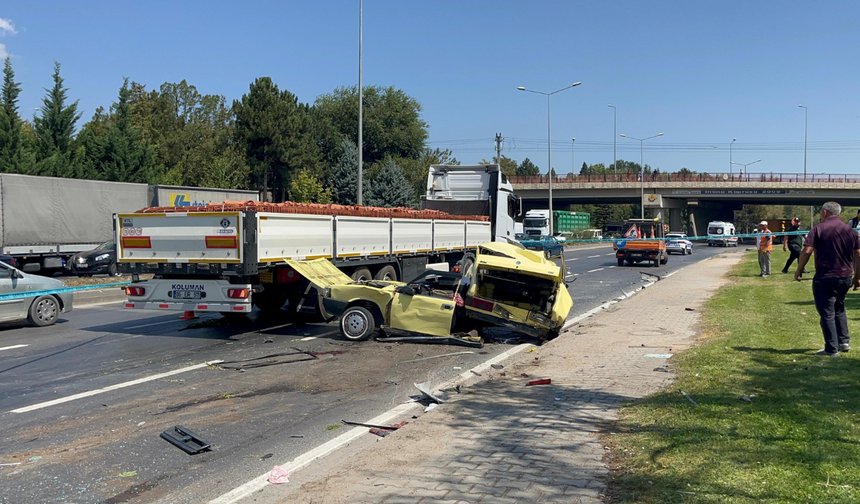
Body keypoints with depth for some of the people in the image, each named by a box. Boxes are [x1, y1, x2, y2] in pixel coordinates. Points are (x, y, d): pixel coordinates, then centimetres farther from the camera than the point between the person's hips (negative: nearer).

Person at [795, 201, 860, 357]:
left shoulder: (818, 229, -8)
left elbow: (807, 251, -16)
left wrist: (799, 270, -4)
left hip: (824, 279, -5)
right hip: (845, 278, 5)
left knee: (827, 313, 2)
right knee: (839, 309, 25)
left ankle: (832, 349, 5)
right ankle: (844, 342, 24)